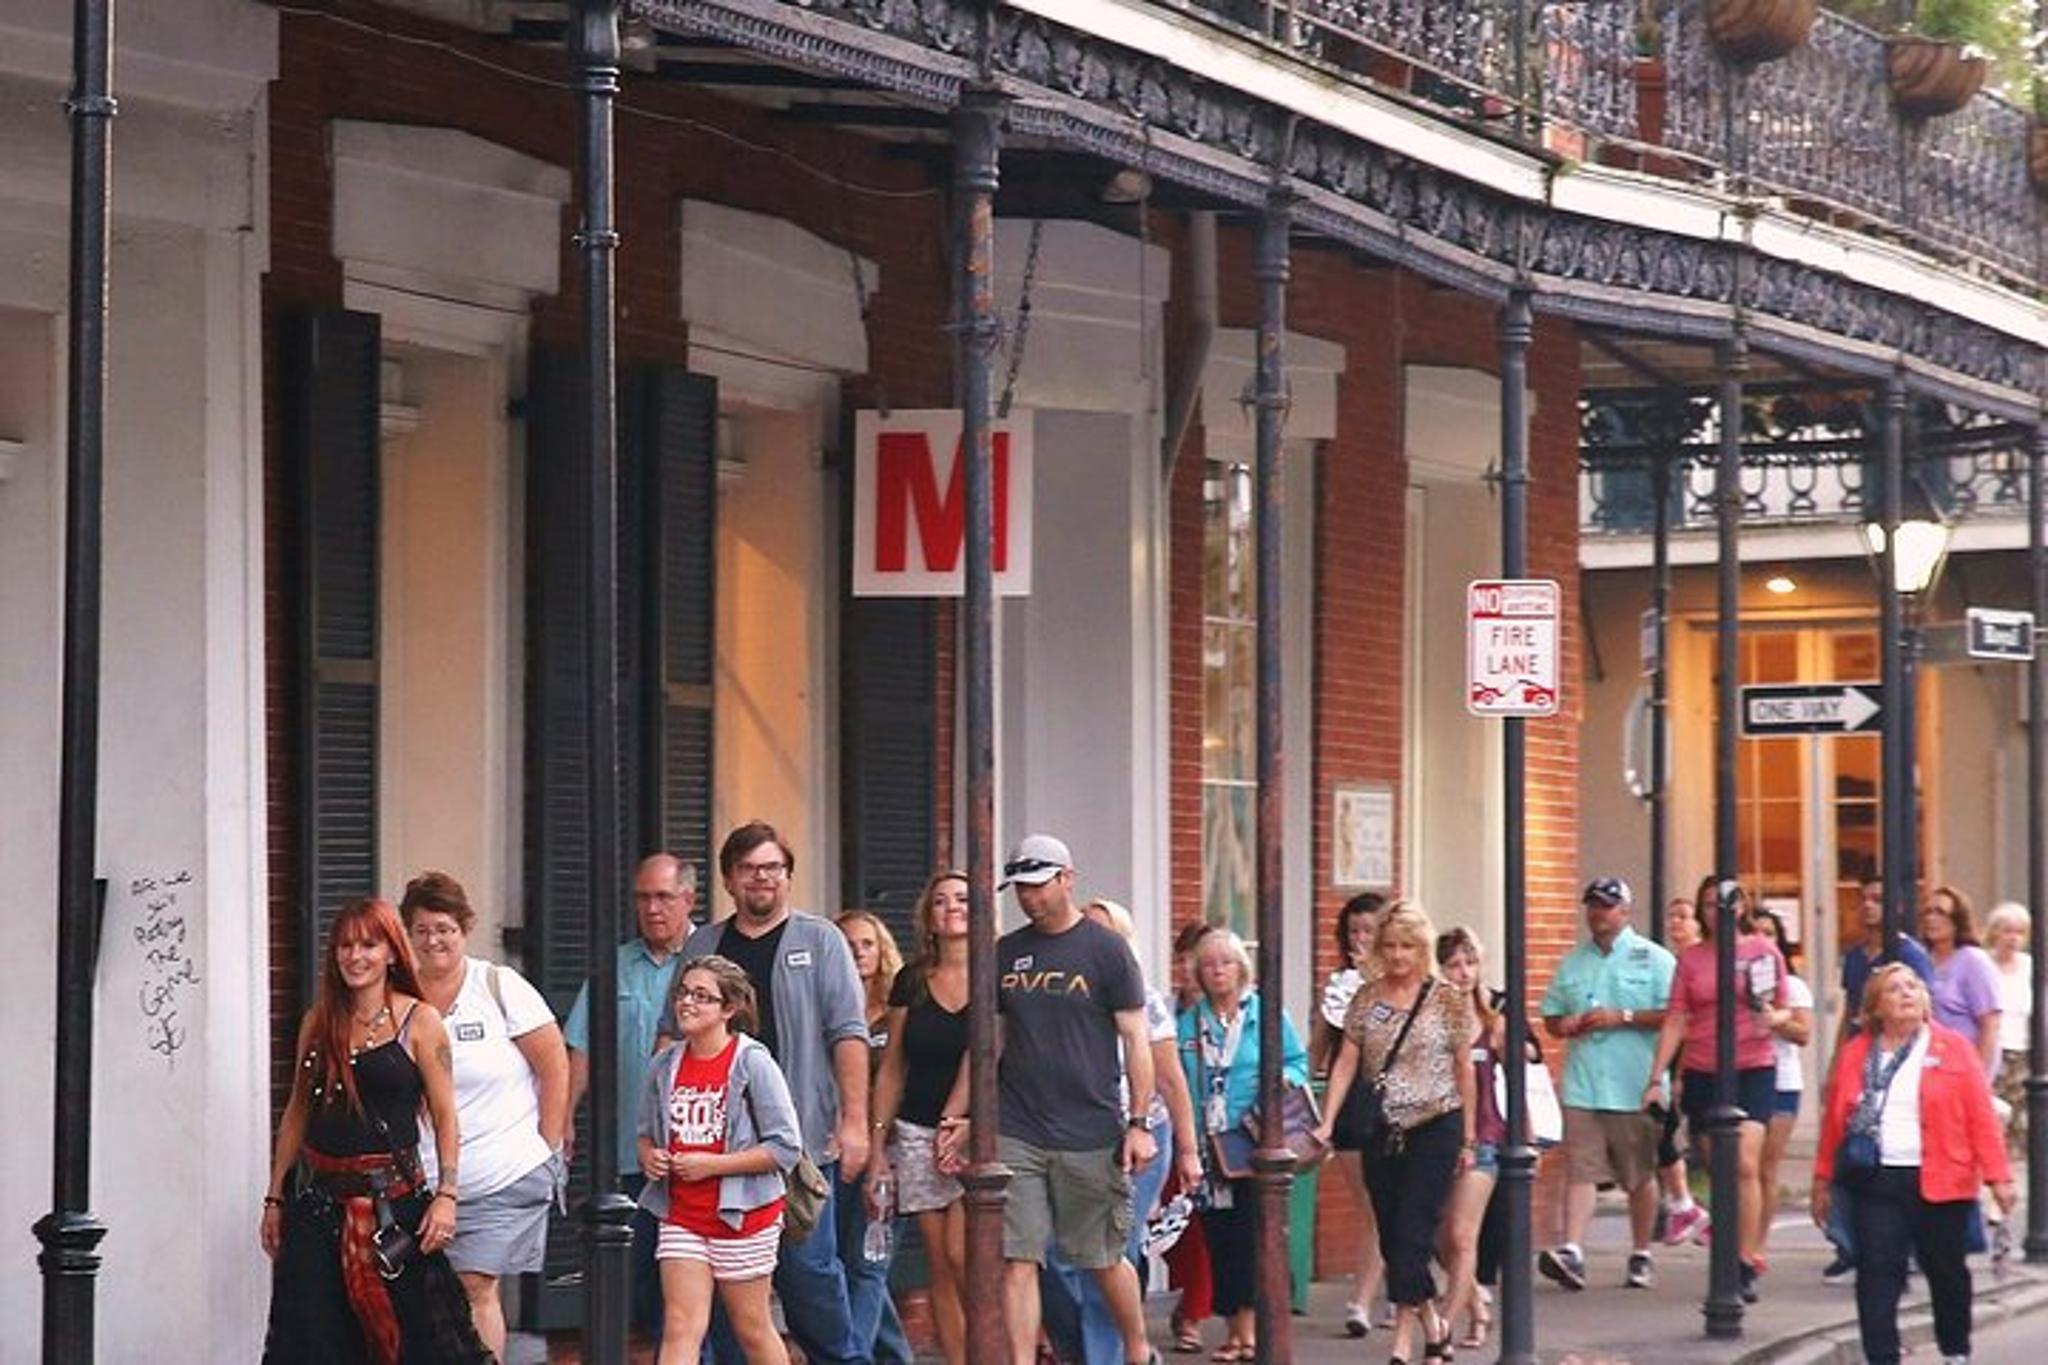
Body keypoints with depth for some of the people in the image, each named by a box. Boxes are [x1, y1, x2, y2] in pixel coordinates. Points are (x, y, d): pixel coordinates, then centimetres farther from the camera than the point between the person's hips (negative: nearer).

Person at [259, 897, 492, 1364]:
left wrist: (447, 1195, -12)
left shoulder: (419, 1022, -1)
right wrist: (275, 1198, 13)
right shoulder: (318, 1022, 10)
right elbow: (297, 1113, 15)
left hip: (393, 1198, -4)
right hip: (317, 1198, 4)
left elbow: (444, 1117, -2)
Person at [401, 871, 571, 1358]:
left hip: (506, 1176, -3)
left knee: (476, 1287, -8)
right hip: (424, 1180, 3)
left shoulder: (499, 986, -2)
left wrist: (547, 1150, -1)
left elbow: (555, 1067, 1)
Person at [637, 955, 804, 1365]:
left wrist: (711, 1164, -18)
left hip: (741, 1214, -4)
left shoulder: (752, 1063, -11)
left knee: (751, 1329, 9)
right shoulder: (664, 1065, 4)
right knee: (681, 1328, -5)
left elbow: (785, 1147, -14)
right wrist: (649, 1156, -5)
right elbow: (645, 1131, 19)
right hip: (681, 1217, 4)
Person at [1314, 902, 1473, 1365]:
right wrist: (1327, 1122, -5)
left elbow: (1463, 1070, 3)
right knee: (1392, 1237, 6)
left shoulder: (1448, 1000, -2)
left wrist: (1468, 1139, 4)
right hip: (1382, 1132, 4)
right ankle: (1432, 1323, 23)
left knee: (1410, 1233, -12)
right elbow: (1346, 1064, 5)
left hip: (1435, 1127, -4)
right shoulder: (1366, 998, 6)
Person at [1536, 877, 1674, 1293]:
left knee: (1641, 1174, 6)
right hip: (1583, 1084, 3)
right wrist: (1566, 1025, -1)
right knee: (1580, 1169, -8)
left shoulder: (1653, 959, 1)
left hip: (1635, 1086, -3)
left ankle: (1641, 1255, 17)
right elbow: (1551, 1017, 22)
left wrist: (1622, 1017, -14)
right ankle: (1571, 1251, -17)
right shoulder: (1572, 963, 17)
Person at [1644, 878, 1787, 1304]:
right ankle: (1730, 1261, 15)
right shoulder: (1691, 958, 7)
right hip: (1702, 1073, 2)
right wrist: (1656, 1078, -1)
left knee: (1745, 1164, -16)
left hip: (1754, 1069, -2)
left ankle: (1746, 1265, -14)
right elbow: (1675, 1020, 6)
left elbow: (1782, 1010, 11)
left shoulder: (1764, 951, 3)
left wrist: (1771, 1018, -13)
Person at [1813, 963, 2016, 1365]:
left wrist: (1997, 1176, -7)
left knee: (1945, 1270, 12)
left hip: (1938, 1182, -1)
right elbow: (1834, 1119, 10)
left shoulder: (1954, 1049, 2)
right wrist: (1823, 1180, 9)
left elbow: (1981, 1116, -2)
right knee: (1876, 1273, -6)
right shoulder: (1855, 1055, 8)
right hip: (1876, 1182, 1)